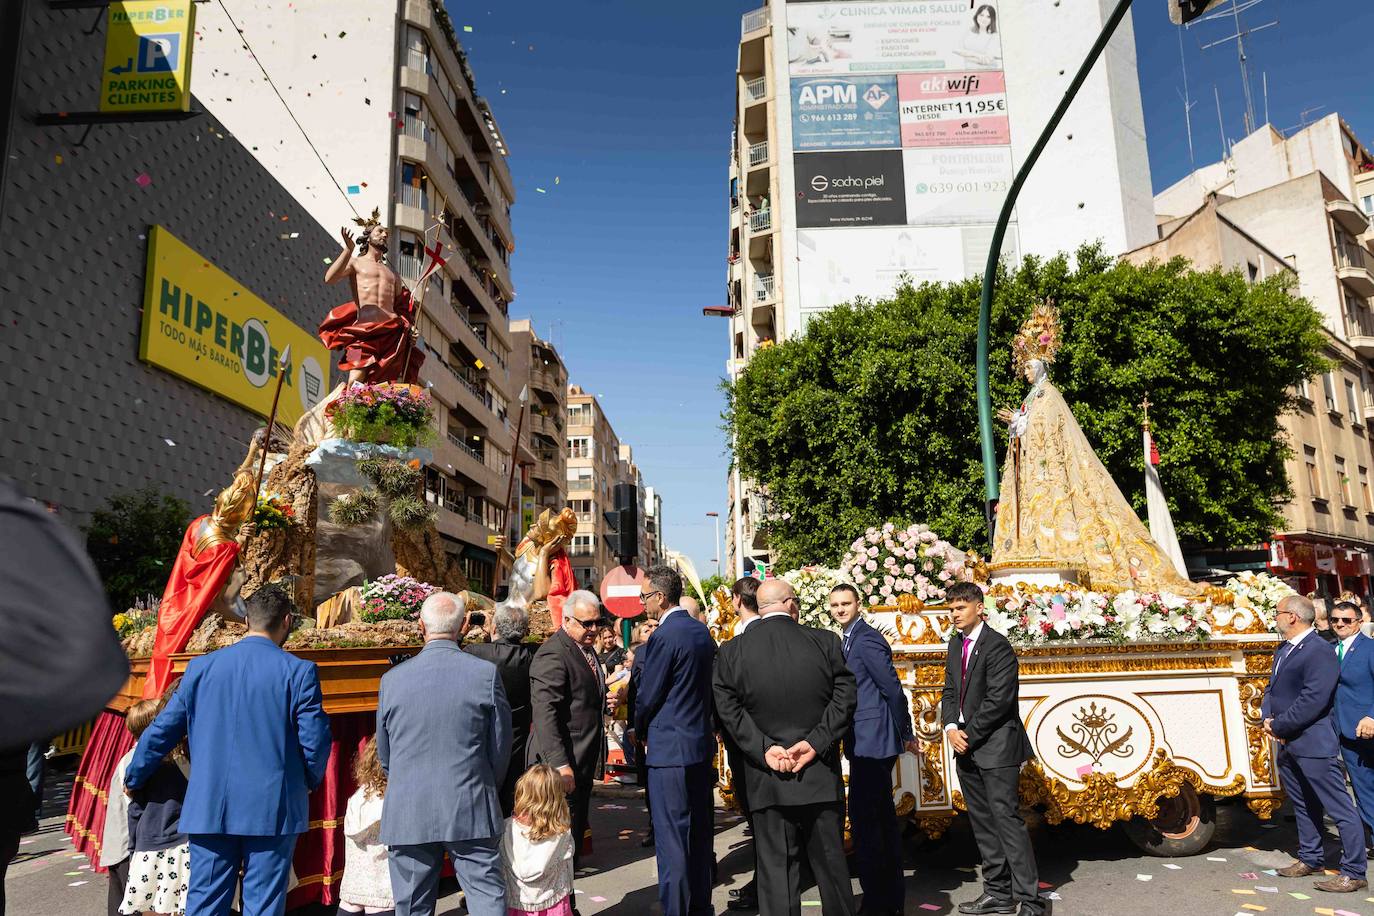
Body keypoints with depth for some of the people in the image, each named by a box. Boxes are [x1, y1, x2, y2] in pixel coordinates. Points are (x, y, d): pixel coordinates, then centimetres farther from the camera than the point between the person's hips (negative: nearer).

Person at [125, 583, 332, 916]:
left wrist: (133, 779, 27)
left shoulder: (201, 667, 2)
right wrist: (308, 782, 12)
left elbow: (162, 730, 9)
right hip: (273, 811, -3)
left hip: (209, 809, 3)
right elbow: (315, 740, -9)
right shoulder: (298, 671, -9)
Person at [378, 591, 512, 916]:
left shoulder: (392, 679, -3)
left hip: (408, 815, 2)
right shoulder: (486, 673, -8)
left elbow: (384, 754, 8)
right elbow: (500, 746, 0)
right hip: (471, 814, -2)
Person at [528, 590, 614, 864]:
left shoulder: (585, 649, 13)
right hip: (563, 762, -10)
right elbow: (545, 714, -25)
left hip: (584, 760, 10)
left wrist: (603, 700, 9)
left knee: (577, 829, 19)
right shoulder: (552, 654, -19)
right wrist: (560, 764, -28)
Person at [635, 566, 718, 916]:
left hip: (670, 749, -9)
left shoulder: (663, 637, -18)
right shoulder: (702, 631, 7)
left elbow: (647, 697, -14)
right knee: (698, 834, 17)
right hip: (702, 743, 9)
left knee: (671, 838, 0)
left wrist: (641, 730, 7)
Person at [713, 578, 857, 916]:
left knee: (776, 868, 8)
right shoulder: (825, 641, -4)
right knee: (831, 862, 15)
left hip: (768, 779, 0)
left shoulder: (733, 652, -2)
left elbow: (728, 708, -7)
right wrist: (816, 741, -9)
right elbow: (845, 696, -7)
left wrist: (764, 748, -9)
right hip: (821, 774, 0)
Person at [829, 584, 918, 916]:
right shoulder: (848, 640, 15)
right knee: (882, 816, 15)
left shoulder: (867, 639, -14)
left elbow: (893, 689, -14)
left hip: (871, 741, -10)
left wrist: (906, 735, -6)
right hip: (868, 741, 10)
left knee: (863, 817, -7)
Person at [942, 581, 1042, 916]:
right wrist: (951, 728, -3)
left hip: (996, 747, -8)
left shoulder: (997, 646, -14)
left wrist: (969, 735, -14)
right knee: (982, 823, 13)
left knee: (1007, 820, -7)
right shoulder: (955, 643, 12)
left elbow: (998, 700, -19)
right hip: (966, 748, 8)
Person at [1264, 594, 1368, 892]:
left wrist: (1278, 726, -16)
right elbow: (1272, 689, 16)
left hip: (1313, 744, -10)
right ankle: (1310, 859, 33)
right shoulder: (1283, 649, 11)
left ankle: (1353, 873, 8)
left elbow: (1312, 701, -24)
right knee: (1303, 806, 20)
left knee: (1340, 809, 0)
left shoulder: (1319, 652, -18)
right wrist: (1268, 717, -2)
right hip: (1288, 745, 10)